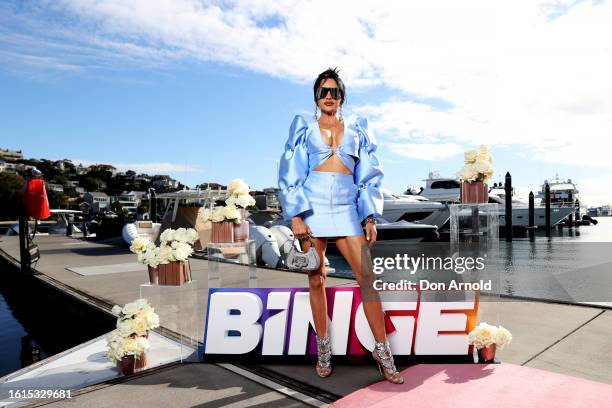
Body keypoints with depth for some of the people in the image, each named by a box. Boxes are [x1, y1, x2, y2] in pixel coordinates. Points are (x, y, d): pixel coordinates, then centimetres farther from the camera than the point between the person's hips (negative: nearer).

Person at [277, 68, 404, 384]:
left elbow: (369, 177, 12)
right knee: (316, 280, 4)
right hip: (312, 209, -1)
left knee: (367, 278, -6)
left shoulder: (357, 130, 14)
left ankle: (382, 350, 6)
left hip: (346, 210, 1)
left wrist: (370, 217, 2)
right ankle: (323, 349, 19)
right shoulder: (304, 128, 10)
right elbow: (290, 174, 3)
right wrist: (295, 216, -7)